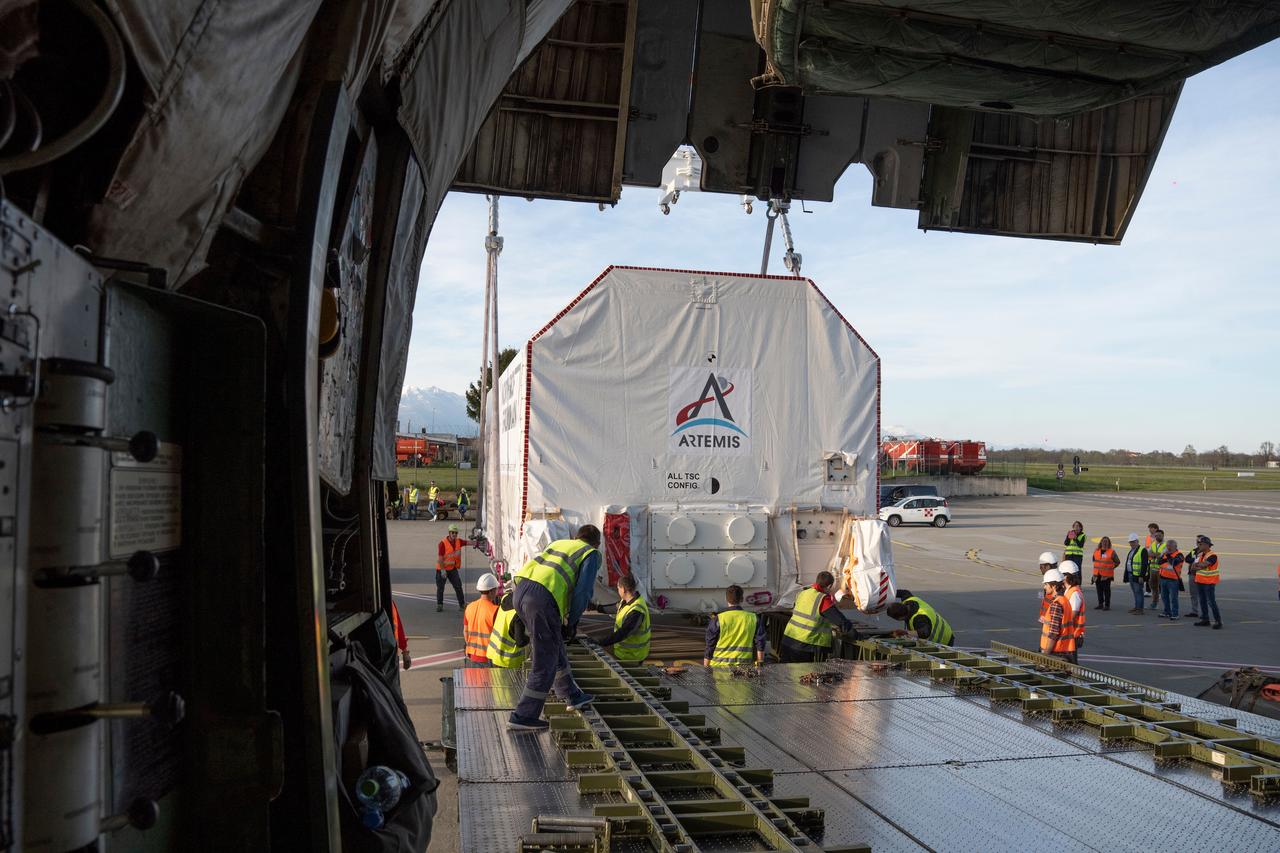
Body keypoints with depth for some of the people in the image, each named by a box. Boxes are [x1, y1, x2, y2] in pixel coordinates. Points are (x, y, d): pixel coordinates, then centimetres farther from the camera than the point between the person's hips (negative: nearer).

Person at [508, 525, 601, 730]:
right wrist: (571, 623, 9)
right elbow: (582, 591, -2)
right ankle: (524, 716, 8)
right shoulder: (592, 554, 11)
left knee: (555, 648, 23)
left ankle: (573, 696, 37)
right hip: (543, 599, -8)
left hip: (521, 590, 8)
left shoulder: (558, 543, 30)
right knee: (545, 662, 5)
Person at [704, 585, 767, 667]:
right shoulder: (753, 619, 4)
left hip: (719, 666, -2)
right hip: (744, 667, 2)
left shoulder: (717, 620, -3)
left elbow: (710, 646, 1)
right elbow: (760, 646, 6)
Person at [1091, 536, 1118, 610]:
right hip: (1097, 574, 5)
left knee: (1106, 590, -2)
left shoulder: (1111, 552, -4)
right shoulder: (1096, 551, 10)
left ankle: (1107, 605, 5)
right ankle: (1100, 604, 18)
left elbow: (1117, 562, 3)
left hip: (1107, 575, -5)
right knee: (1099, 589, 9)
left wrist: (1111, 568, 1)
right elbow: (1094, 559, 26)